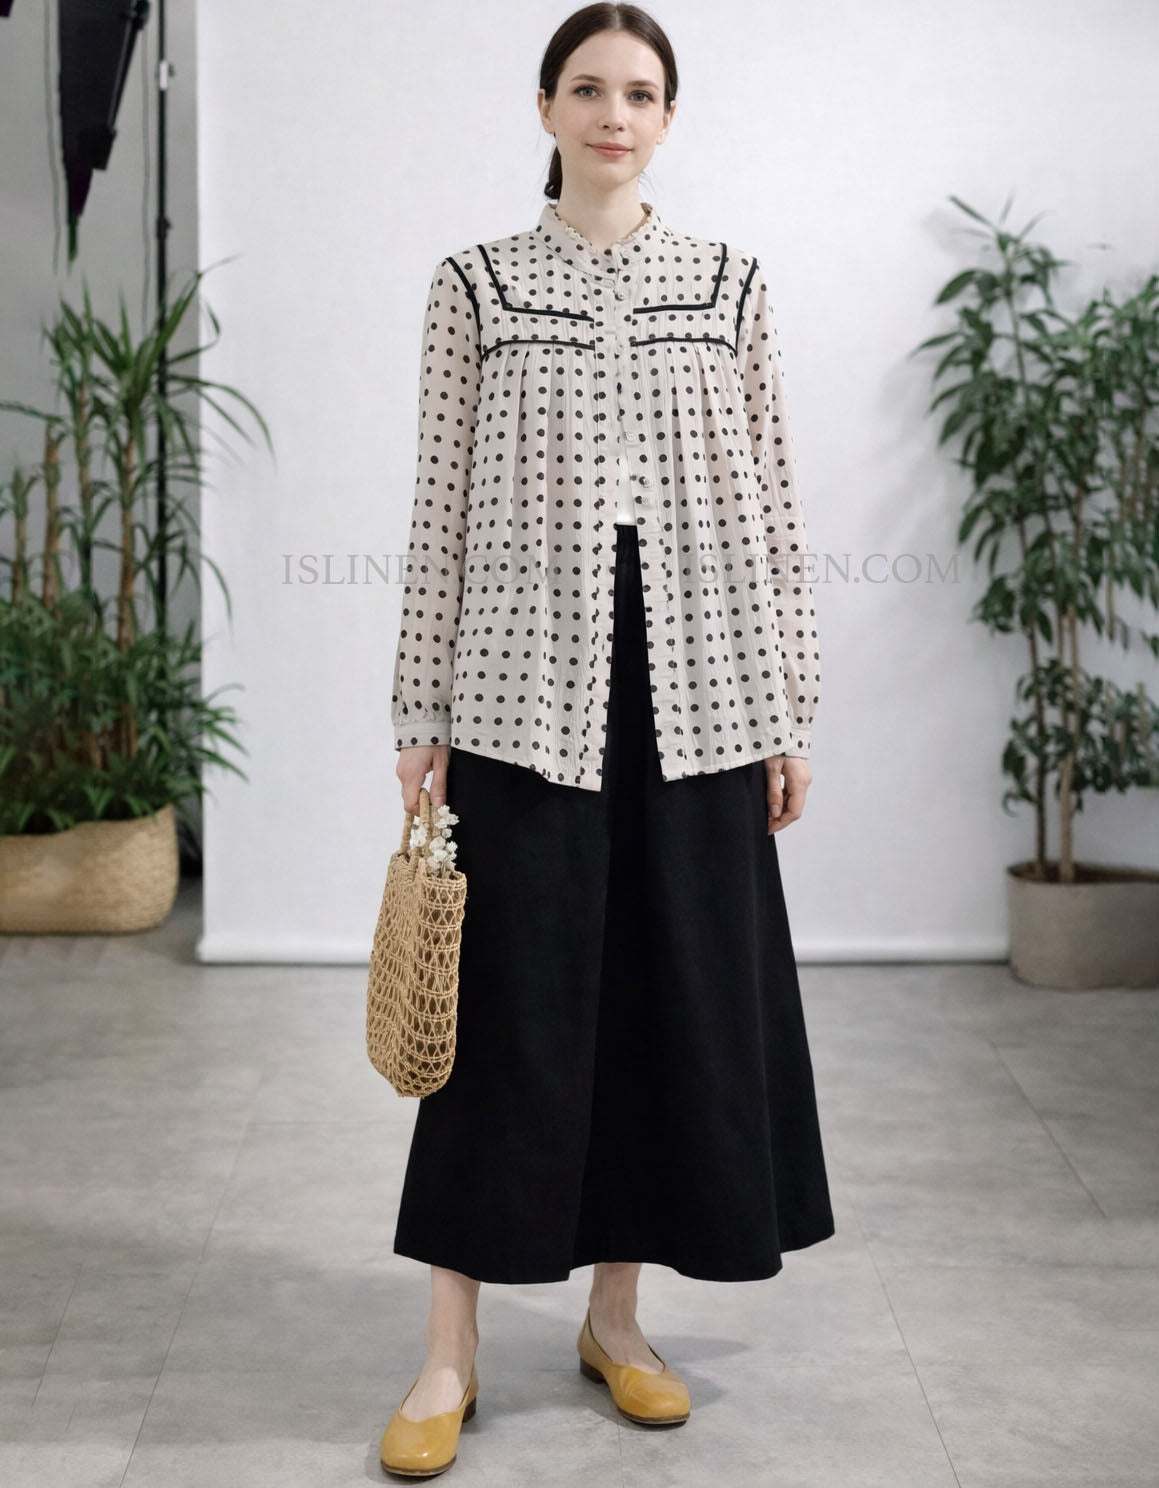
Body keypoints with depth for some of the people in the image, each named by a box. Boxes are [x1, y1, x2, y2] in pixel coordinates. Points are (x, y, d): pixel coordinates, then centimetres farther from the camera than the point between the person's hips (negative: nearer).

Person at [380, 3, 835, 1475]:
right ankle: (450, 1350, 10)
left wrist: (789, 711, 4)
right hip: (527, 686, -2)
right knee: (512, 998, -1)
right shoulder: (475, 285, 4)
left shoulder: (730, 285, 8)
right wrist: (420, 714, -1)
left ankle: (614, 1315, 24)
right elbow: (441, 508, 3)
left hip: (692, 691, 2)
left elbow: (767, 505, 7)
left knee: (676, 991, 7)